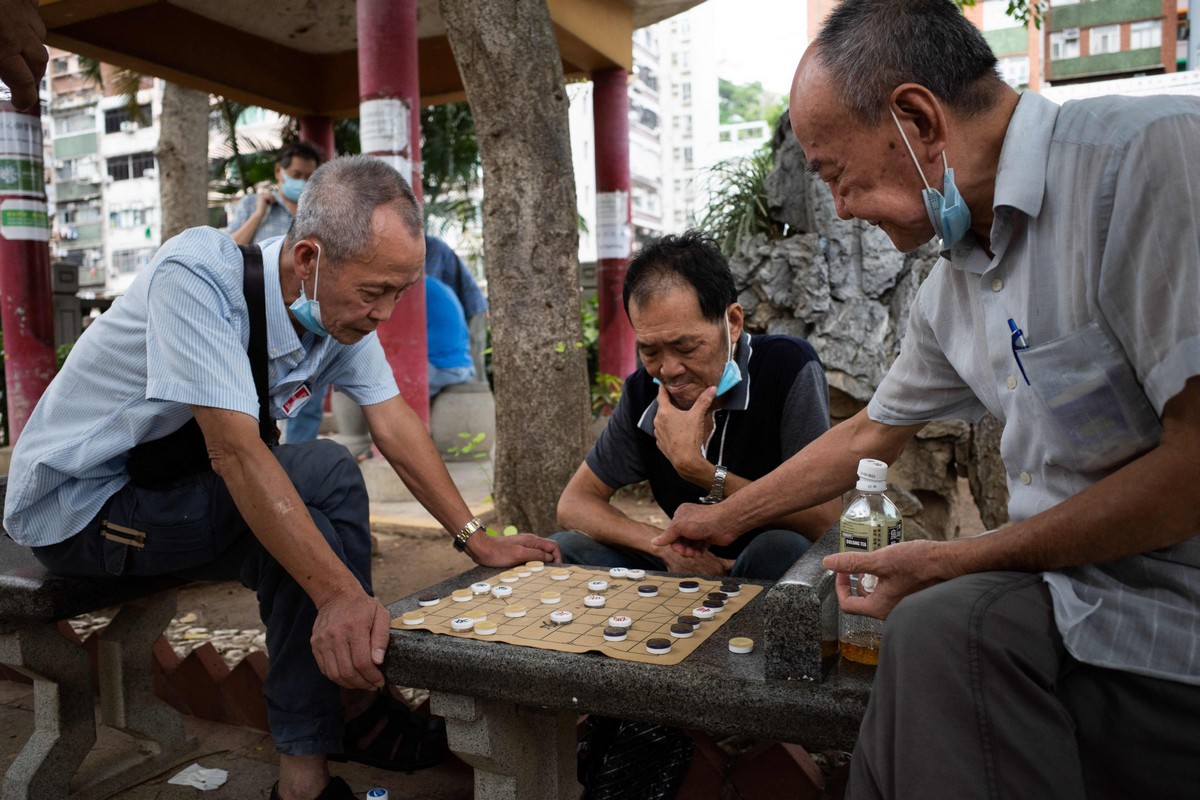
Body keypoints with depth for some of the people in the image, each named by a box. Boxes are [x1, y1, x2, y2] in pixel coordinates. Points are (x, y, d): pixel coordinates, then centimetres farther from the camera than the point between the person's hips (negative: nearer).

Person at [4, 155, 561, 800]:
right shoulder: (200, 275, -30)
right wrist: (340, 592, -41)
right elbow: (234, 450, -36)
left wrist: (475, 540, -10)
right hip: (78, 503, -7)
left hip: (178, 489, 7)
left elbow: (393, 423, -6)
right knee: (325, 475, -22)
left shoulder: (343, 302, -9)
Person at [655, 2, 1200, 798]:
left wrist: (958, 564, -13)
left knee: (942, 627, -27)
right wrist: (722, 518, 28)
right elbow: (868, 437, 21)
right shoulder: (952, 289, 8)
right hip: (1083, 602, 6)